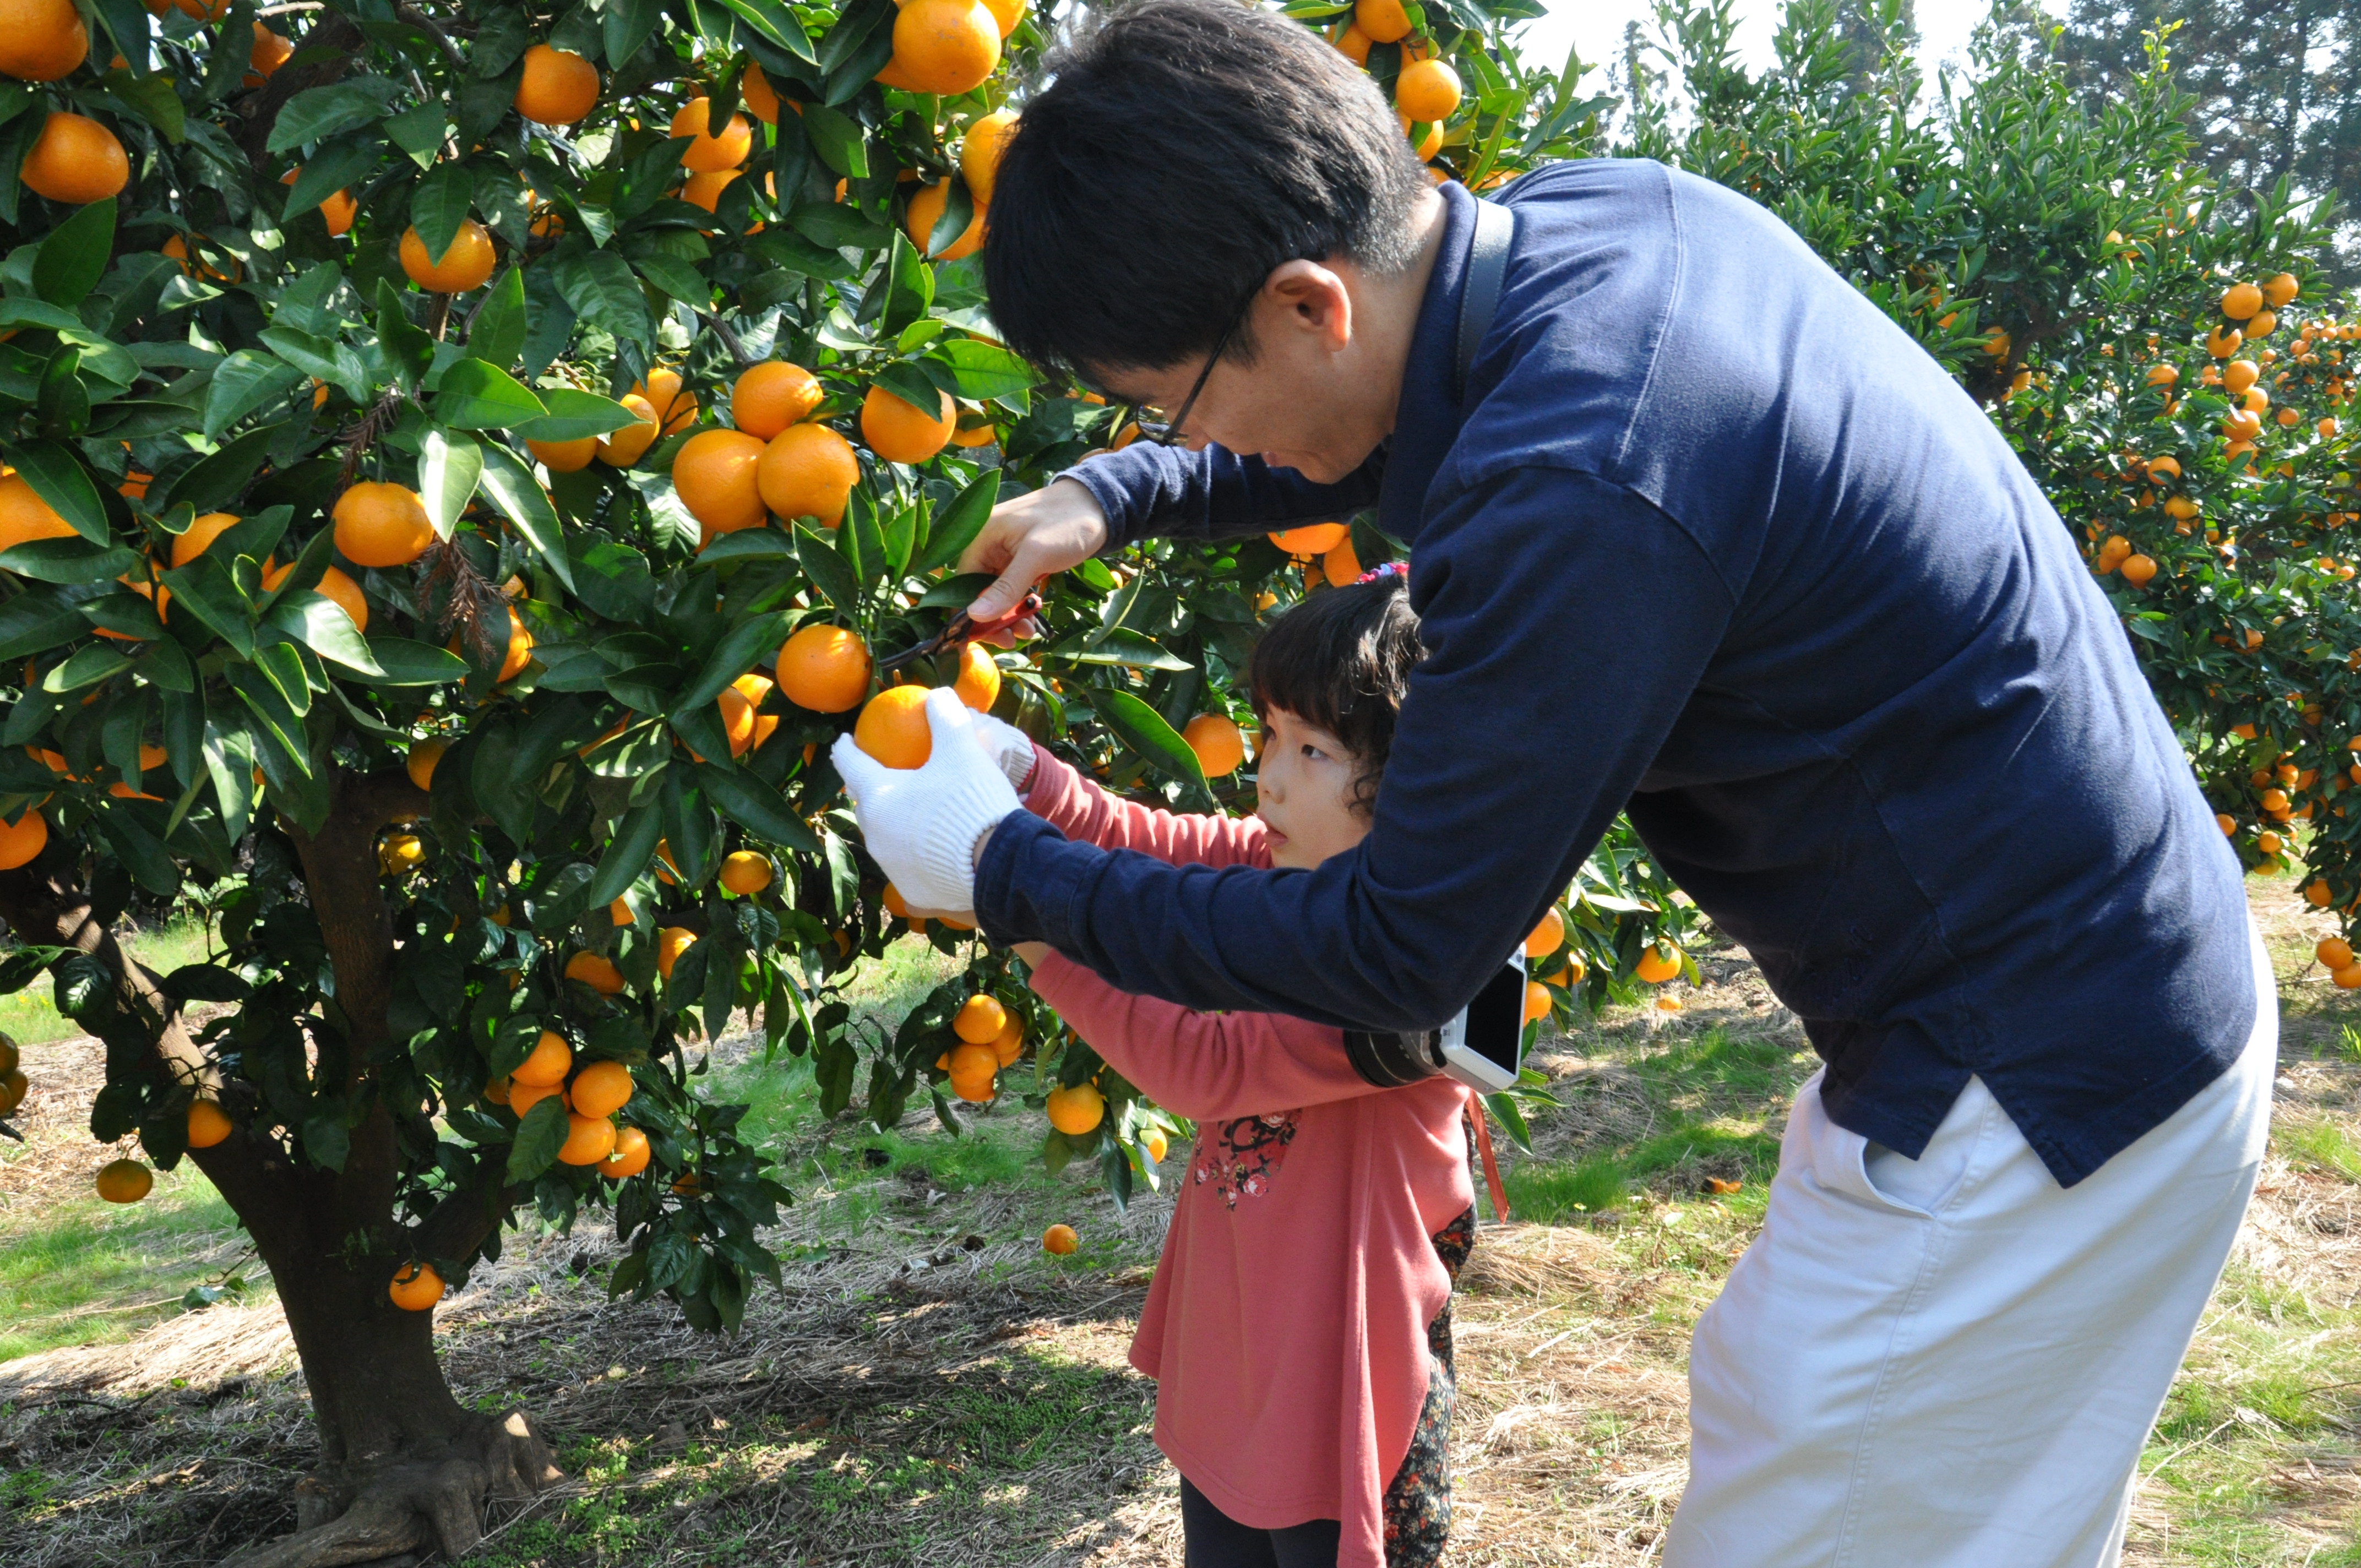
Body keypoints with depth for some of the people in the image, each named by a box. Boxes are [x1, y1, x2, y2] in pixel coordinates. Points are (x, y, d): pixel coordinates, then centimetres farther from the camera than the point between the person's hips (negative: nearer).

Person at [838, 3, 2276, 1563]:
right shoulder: (1604, 208, -4)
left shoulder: (1579, 501, -33)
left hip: (2036, 1101, -9)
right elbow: (1392, 424, 19)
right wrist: (1121, 495, 7)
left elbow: (1399, 954, -20)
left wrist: (1007, 870, -11)